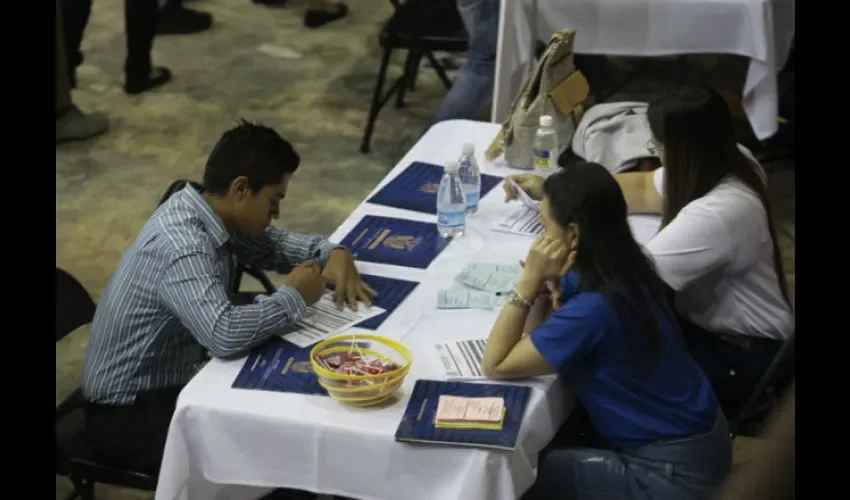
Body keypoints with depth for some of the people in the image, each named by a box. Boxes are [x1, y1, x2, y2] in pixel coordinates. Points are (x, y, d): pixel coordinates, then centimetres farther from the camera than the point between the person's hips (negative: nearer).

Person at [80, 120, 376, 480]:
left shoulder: (207, 213, -2)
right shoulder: (182, 245, -30)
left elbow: (272, 244, 15)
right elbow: (225, 336, -43)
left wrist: (334, 254, -4)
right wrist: (293, 297, -26)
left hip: (174, 378, 9)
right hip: (128, 412, -9)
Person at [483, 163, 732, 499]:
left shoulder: (593, 310, -29)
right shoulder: (625, 269, -3)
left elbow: (494, 365, -19)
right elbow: (548, 331, 8)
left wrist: (531, 279, -21)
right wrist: (550, 282, -10)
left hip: (671, 469, -8)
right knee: (540, 446, 19)